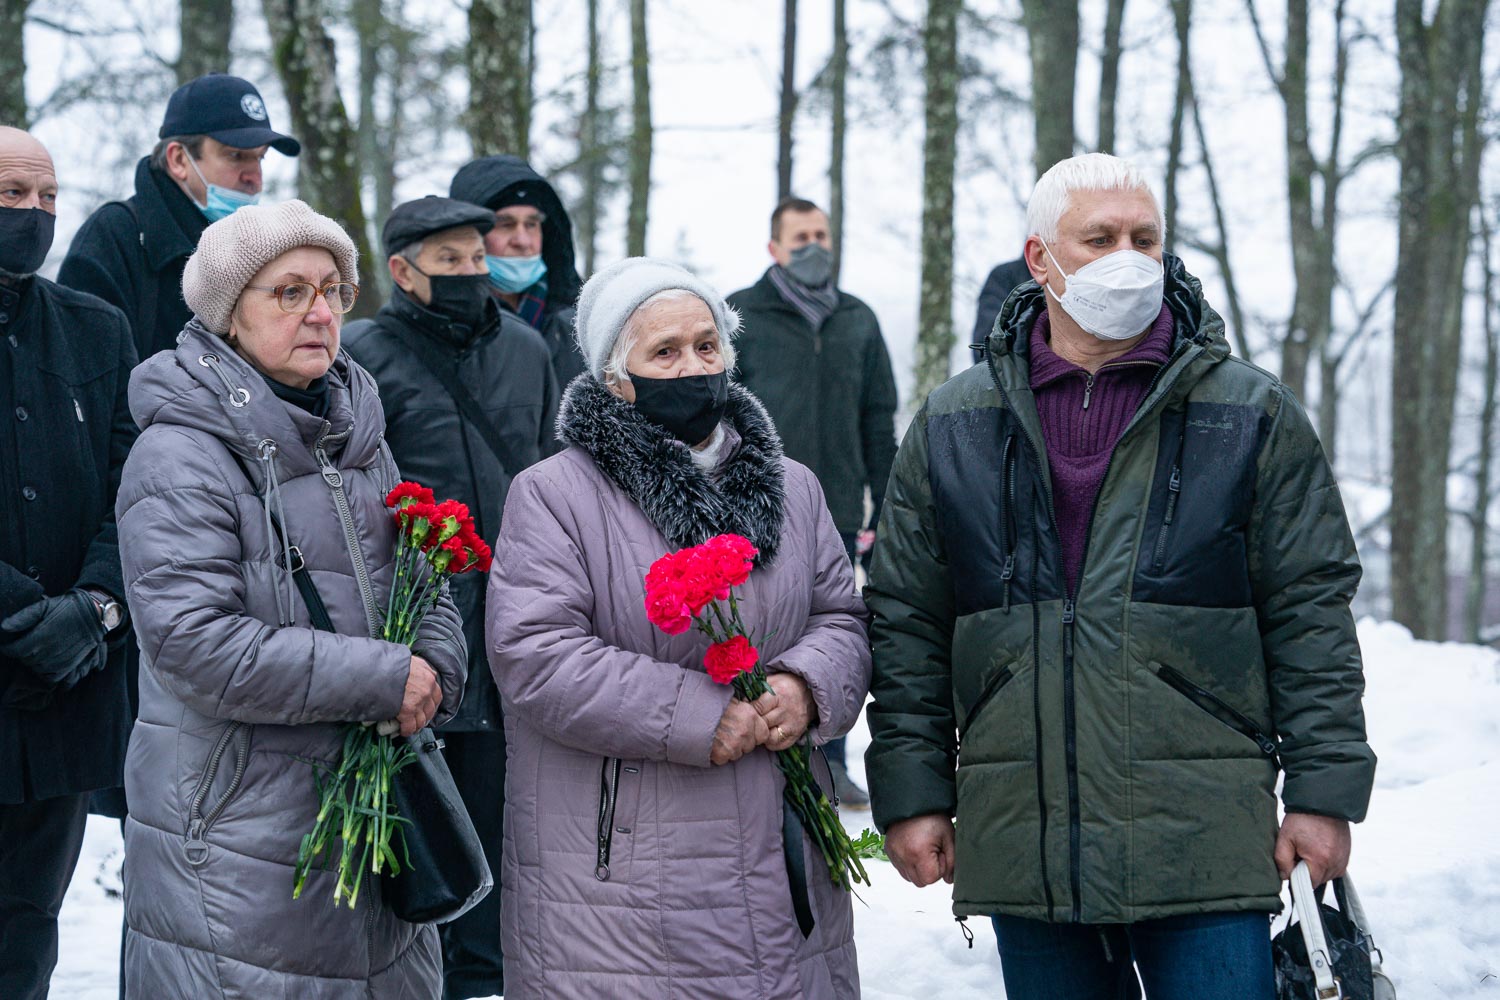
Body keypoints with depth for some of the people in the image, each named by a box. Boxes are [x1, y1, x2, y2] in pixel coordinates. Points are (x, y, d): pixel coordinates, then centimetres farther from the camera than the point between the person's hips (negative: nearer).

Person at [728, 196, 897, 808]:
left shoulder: (858, 321, 13)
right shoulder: (739, 317, 1)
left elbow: (879, 418, 15)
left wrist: (885, 503, 11)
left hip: (836, 512, 4)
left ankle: (828, 762, 17)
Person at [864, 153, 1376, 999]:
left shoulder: (1252, 415, 3)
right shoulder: (952, 429, 7)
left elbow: (1311, 610, 2)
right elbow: (906, 623, 10)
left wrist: (1324, 792, -2)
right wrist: (912, 792, 5)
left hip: (1206, 850, -2)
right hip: (1022, 850, 2)